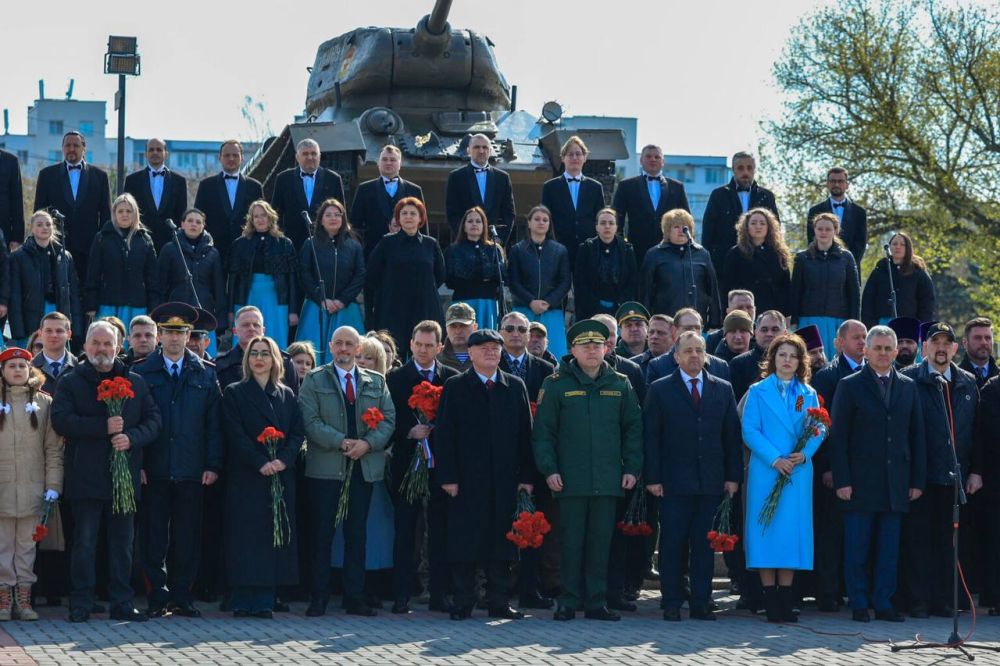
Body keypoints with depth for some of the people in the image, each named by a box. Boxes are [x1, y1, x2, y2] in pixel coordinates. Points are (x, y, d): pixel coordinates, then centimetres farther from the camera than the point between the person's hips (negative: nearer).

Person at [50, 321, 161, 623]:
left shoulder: (136, 383, 12)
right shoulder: (70, 382, 4)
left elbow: (153, 420, 7)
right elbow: (60, 419, -10)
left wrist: (132, 438, -13)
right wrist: (104, 427, -17)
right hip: (85, 477, -3)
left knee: (123, 544, 6)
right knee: (84, 544, 0)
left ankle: (122, 603, 12)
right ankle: (81, 605, 5)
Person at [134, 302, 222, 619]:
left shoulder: (205, 374, 9)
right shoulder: (142, 373, 5)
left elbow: (214, 424, 7)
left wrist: (213, 465, -1)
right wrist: (136, 464, -5)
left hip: (192, 471, 1)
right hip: (154, 470, -1)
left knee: (187, 538, 4)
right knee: (153, 537, -1)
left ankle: (182, 596, 12)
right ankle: (158, 598, 6)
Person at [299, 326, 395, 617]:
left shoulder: (377, 382, 13)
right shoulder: (314, 380, 5)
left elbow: (388, 419, 6)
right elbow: (310, 421, -5)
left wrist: (368, 443, -11)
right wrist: (341, 443, -15)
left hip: (364, 467, 3)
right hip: (325, 468, -2)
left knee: (357, 533, 6)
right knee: (323, 533, 0)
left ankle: (355, 598, 10)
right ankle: (319, 598, 5)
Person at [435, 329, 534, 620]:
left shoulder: (516, 387, 10)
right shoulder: (455, 387, 3)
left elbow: (525, 434, 9)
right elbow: (444, 435, -2)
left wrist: (527, 476, 3)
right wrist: (447, 476, -9)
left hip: (505, 480, 2)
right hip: (466, 479, -2)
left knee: (501, 540, 4)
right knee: (464, 541, -1)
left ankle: (499, 602, 11)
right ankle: (462, 603, 6)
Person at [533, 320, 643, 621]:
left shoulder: (620, 385, 9)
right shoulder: (556, 385, 1)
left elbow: (633, 428, 13)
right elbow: (543, 432, 1)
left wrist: (632, 468, 5)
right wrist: (549, 469, -7)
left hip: (608, 480, 2)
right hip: (570, 481, -2)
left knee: (601, 543, 6)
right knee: (571, 543, 1)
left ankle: (596, 603, 13)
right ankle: (568, 603, 9)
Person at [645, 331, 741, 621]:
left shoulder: (723, 389, 11)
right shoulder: (660, 390, 4)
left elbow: (732, 436, 10)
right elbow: (651, 437, 0)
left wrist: (733, 476, 3)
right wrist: (652, 478, -7)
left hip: (711, 482, 2)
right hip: (674, 483, -2)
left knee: (705, 545, 5)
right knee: (672, 545, -1)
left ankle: (701, 603, 10)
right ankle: (671, 605, 5)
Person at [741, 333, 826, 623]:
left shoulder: (808, 394, 13)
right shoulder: (758, 392, 5)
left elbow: (819, 431, 9)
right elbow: (749, 431, -3)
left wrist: (805, 453, -10)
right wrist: (775, 459, -14)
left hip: (799, 473, 2)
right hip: (765, 470, -2)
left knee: (793, 531, 0)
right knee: (766, 530, -4)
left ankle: (785, 601, 6)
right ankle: (770, 601, 0)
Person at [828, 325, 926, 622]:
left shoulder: (908, 387, 12)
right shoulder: (850, 386, 1)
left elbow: (917, 436, 12)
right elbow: (838, 437, -2)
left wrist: (917, 480, 6)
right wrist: (842, 480, -9)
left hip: (896, 483, 3)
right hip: (861, 483, -3)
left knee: (889, 549, 5)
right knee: (857, 548, 0)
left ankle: (883, 604, 12)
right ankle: (859, 605, 7)